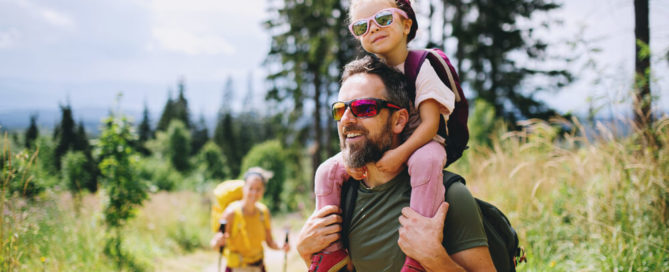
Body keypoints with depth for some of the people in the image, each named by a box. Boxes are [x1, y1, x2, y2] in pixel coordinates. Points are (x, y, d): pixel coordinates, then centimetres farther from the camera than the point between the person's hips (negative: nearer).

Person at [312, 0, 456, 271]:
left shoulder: (422, 66, -14)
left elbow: (430, 122, -21)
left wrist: (400, 153, -35)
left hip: (420, 142, -5)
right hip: (376, 146, 6)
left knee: (426, 161, -41)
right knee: (327, 171, -9)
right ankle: (331, 249, 1)